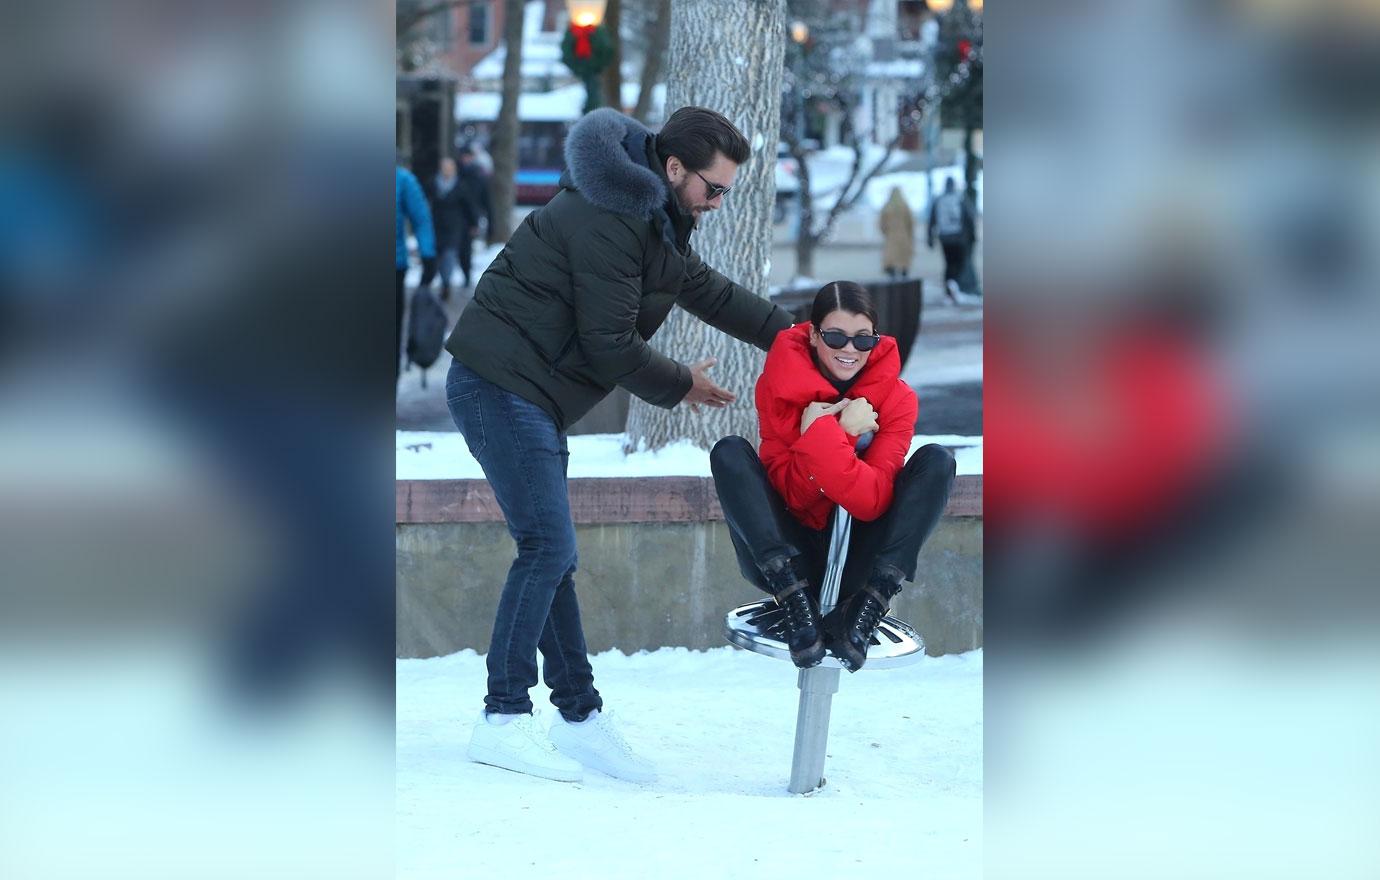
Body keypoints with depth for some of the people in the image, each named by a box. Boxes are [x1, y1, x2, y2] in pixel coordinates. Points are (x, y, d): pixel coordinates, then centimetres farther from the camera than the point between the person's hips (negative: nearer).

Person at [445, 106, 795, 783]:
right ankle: (503, 721, -11)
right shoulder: (609, 219, -19)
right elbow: (609, 345, -20)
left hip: (526, 397, 11)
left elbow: (707, 290, 25)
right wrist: (681, 385, -3)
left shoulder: (655, 219, 15)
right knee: (546, 548, -13)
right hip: (499, 388, -11)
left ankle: (580, 718, 17)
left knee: (552, 555, 12)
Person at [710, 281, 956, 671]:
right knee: (730, 453, -20)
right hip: (790, 560, 0)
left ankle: (864, 612, -31)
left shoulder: (895, 397, -5)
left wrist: (821, 434, -27)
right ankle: (797, 606, -34)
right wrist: (840, 434, -25)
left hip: (856, 563, 0)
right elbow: (790, 494, -12)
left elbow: (873, 502, -17)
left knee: (937, 461, -17)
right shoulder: (780, 386, -5)